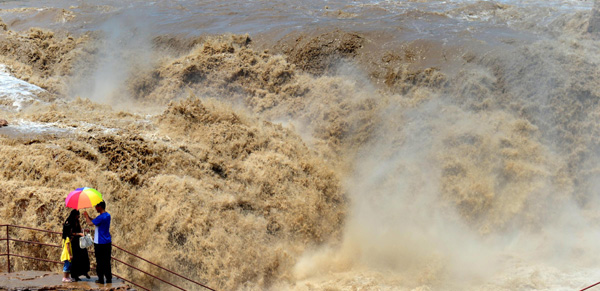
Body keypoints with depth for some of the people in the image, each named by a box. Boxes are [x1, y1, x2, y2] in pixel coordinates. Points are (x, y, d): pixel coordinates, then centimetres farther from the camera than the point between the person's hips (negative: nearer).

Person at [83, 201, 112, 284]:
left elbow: (90, 223, -17)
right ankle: (109, 279, 15)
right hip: (108, 242, 8)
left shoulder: (101, 217, -19)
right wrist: (88, 217, 11)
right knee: (107, 261, 12)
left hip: (100, 243, -8)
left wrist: (86, 216, -2)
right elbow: (95, 221, 17)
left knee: (100, 262, 1)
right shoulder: (108, 215, 8)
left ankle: (101, 279, 5)